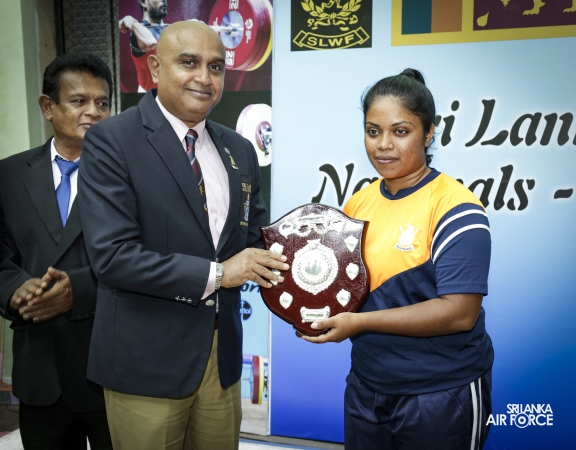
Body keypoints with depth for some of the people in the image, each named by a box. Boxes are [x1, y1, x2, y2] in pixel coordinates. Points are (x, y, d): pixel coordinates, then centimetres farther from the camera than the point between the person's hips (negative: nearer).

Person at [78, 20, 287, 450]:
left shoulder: (239, 150, 6)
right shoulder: (111, 141, -12)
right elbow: (112, 255, -20)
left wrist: (282, 263, -9)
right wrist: (216, 274, -18)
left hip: (223, 351, 5)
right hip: (147, 358, -4)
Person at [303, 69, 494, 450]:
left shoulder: (455, 208, -17)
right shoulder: (358, 203, 2)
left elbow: (460, 312, -22)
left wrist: (360, 322, -22)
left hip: (440, 397, -5)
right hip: (365, 387, 6)